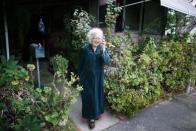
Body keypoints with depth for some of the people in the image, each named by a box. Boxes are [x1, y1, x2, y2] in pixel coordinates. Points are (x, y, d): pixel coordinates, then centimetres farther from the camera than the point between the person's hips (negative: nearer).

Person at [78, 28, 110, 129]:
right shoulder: (84, 49, -10)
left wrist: (103, 49, -30)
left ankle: (97, 112, 40)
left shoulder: (102, 48, -4)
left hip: (98, 77, 2)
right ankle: (91, 117, 23)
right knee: (89, 96, 6)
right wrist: (80, 76, 1)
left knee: (98, 95, 16)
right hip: (87, 77, -2)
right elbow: (81, 64, -2)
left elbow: (107, 61, -18)